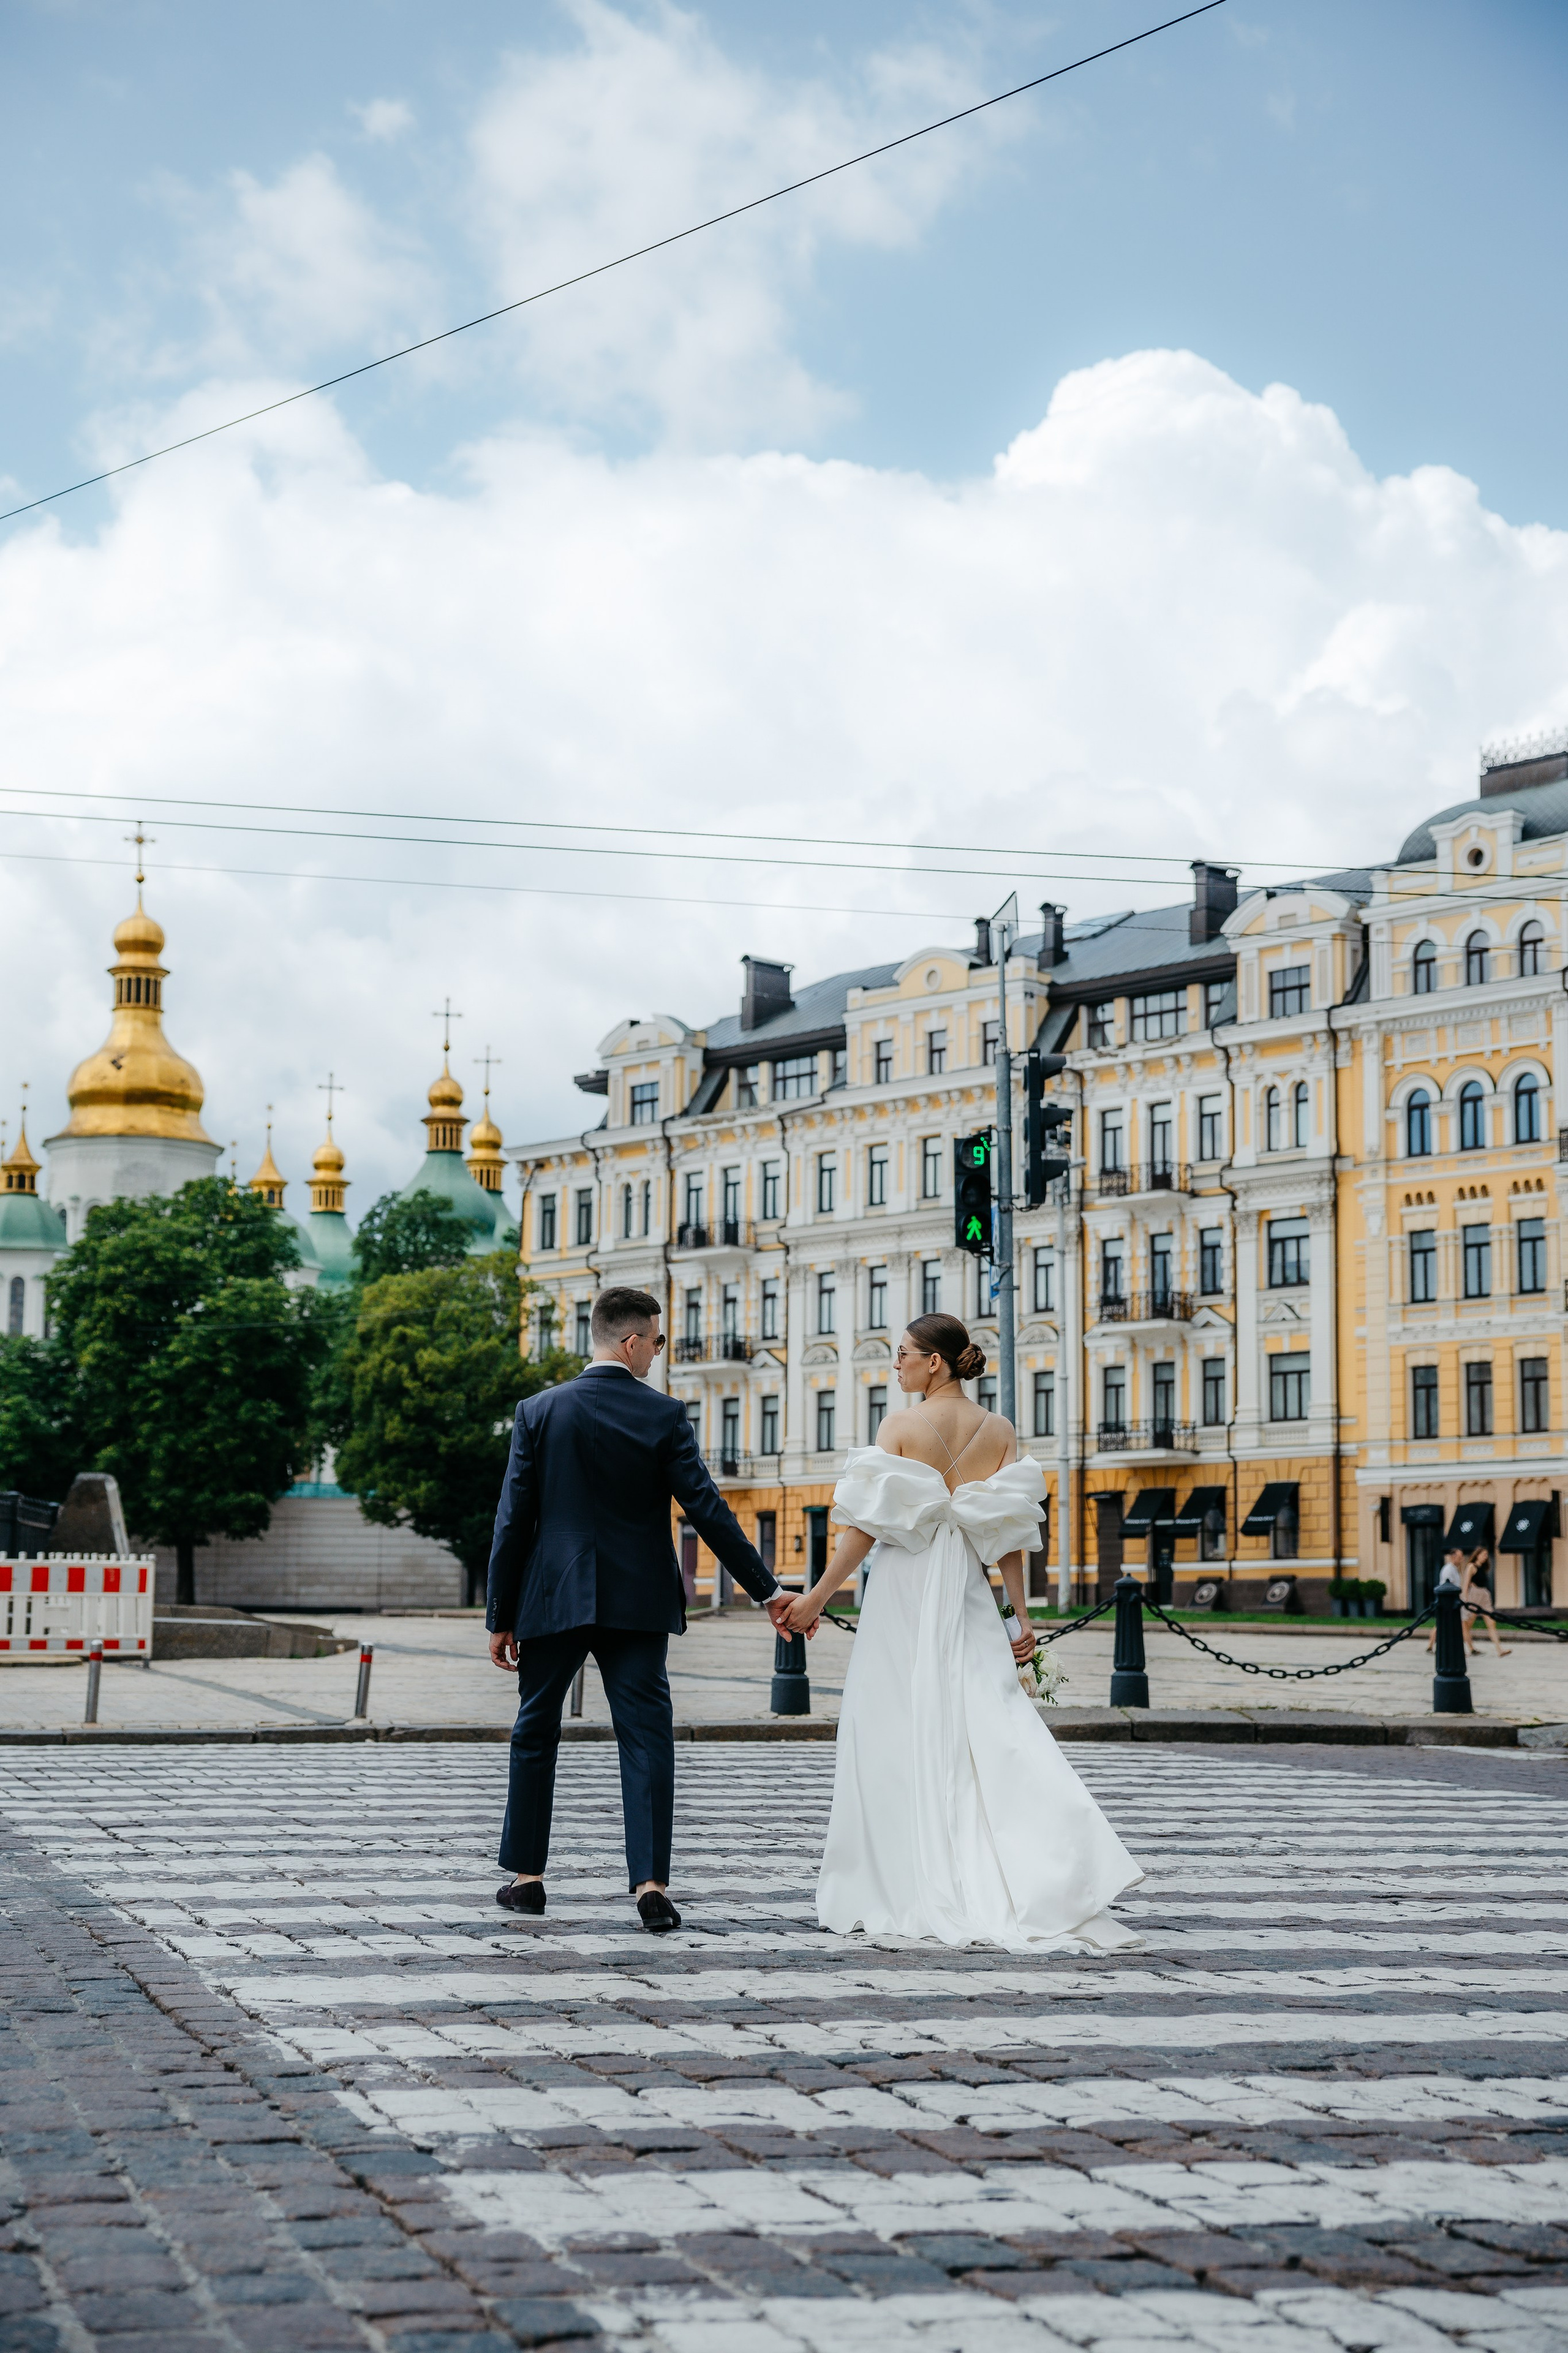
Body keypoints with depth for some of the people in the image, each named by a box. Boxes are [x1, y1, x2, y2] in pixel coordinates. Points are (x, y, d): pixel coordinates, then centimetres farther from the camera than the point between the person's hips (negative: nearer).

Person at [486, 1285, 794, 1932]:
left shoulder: (539, 1412, -2)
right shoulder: (663, 1415, -5)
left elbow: (513, 1521, -2)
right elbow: (707, 1510, -7)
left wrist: (501, 1617, 4)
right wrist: (767, 1590, -2)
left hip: (552, 1602, 1)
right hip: (638, 1605, -1)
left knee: (535, 1737, 15)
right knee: (647, 1740, 1)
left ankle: (526, 1877, 20)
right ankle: (650, 1884, -9)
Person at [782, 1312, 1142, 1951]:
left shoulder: (901, 1426, -6)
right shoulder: (999, 1431, 6)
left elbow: (869, 1524, -10)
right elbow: (1009, 1533, 3)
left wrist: (819, 1595, -5)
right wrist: (1020, 1613, 6)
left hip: (904, 1588, -4)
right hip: (967, 1594, 4)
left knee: (899, 1735, 3)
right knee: (990, 1728, 3)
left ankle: (903, 1890, 5)